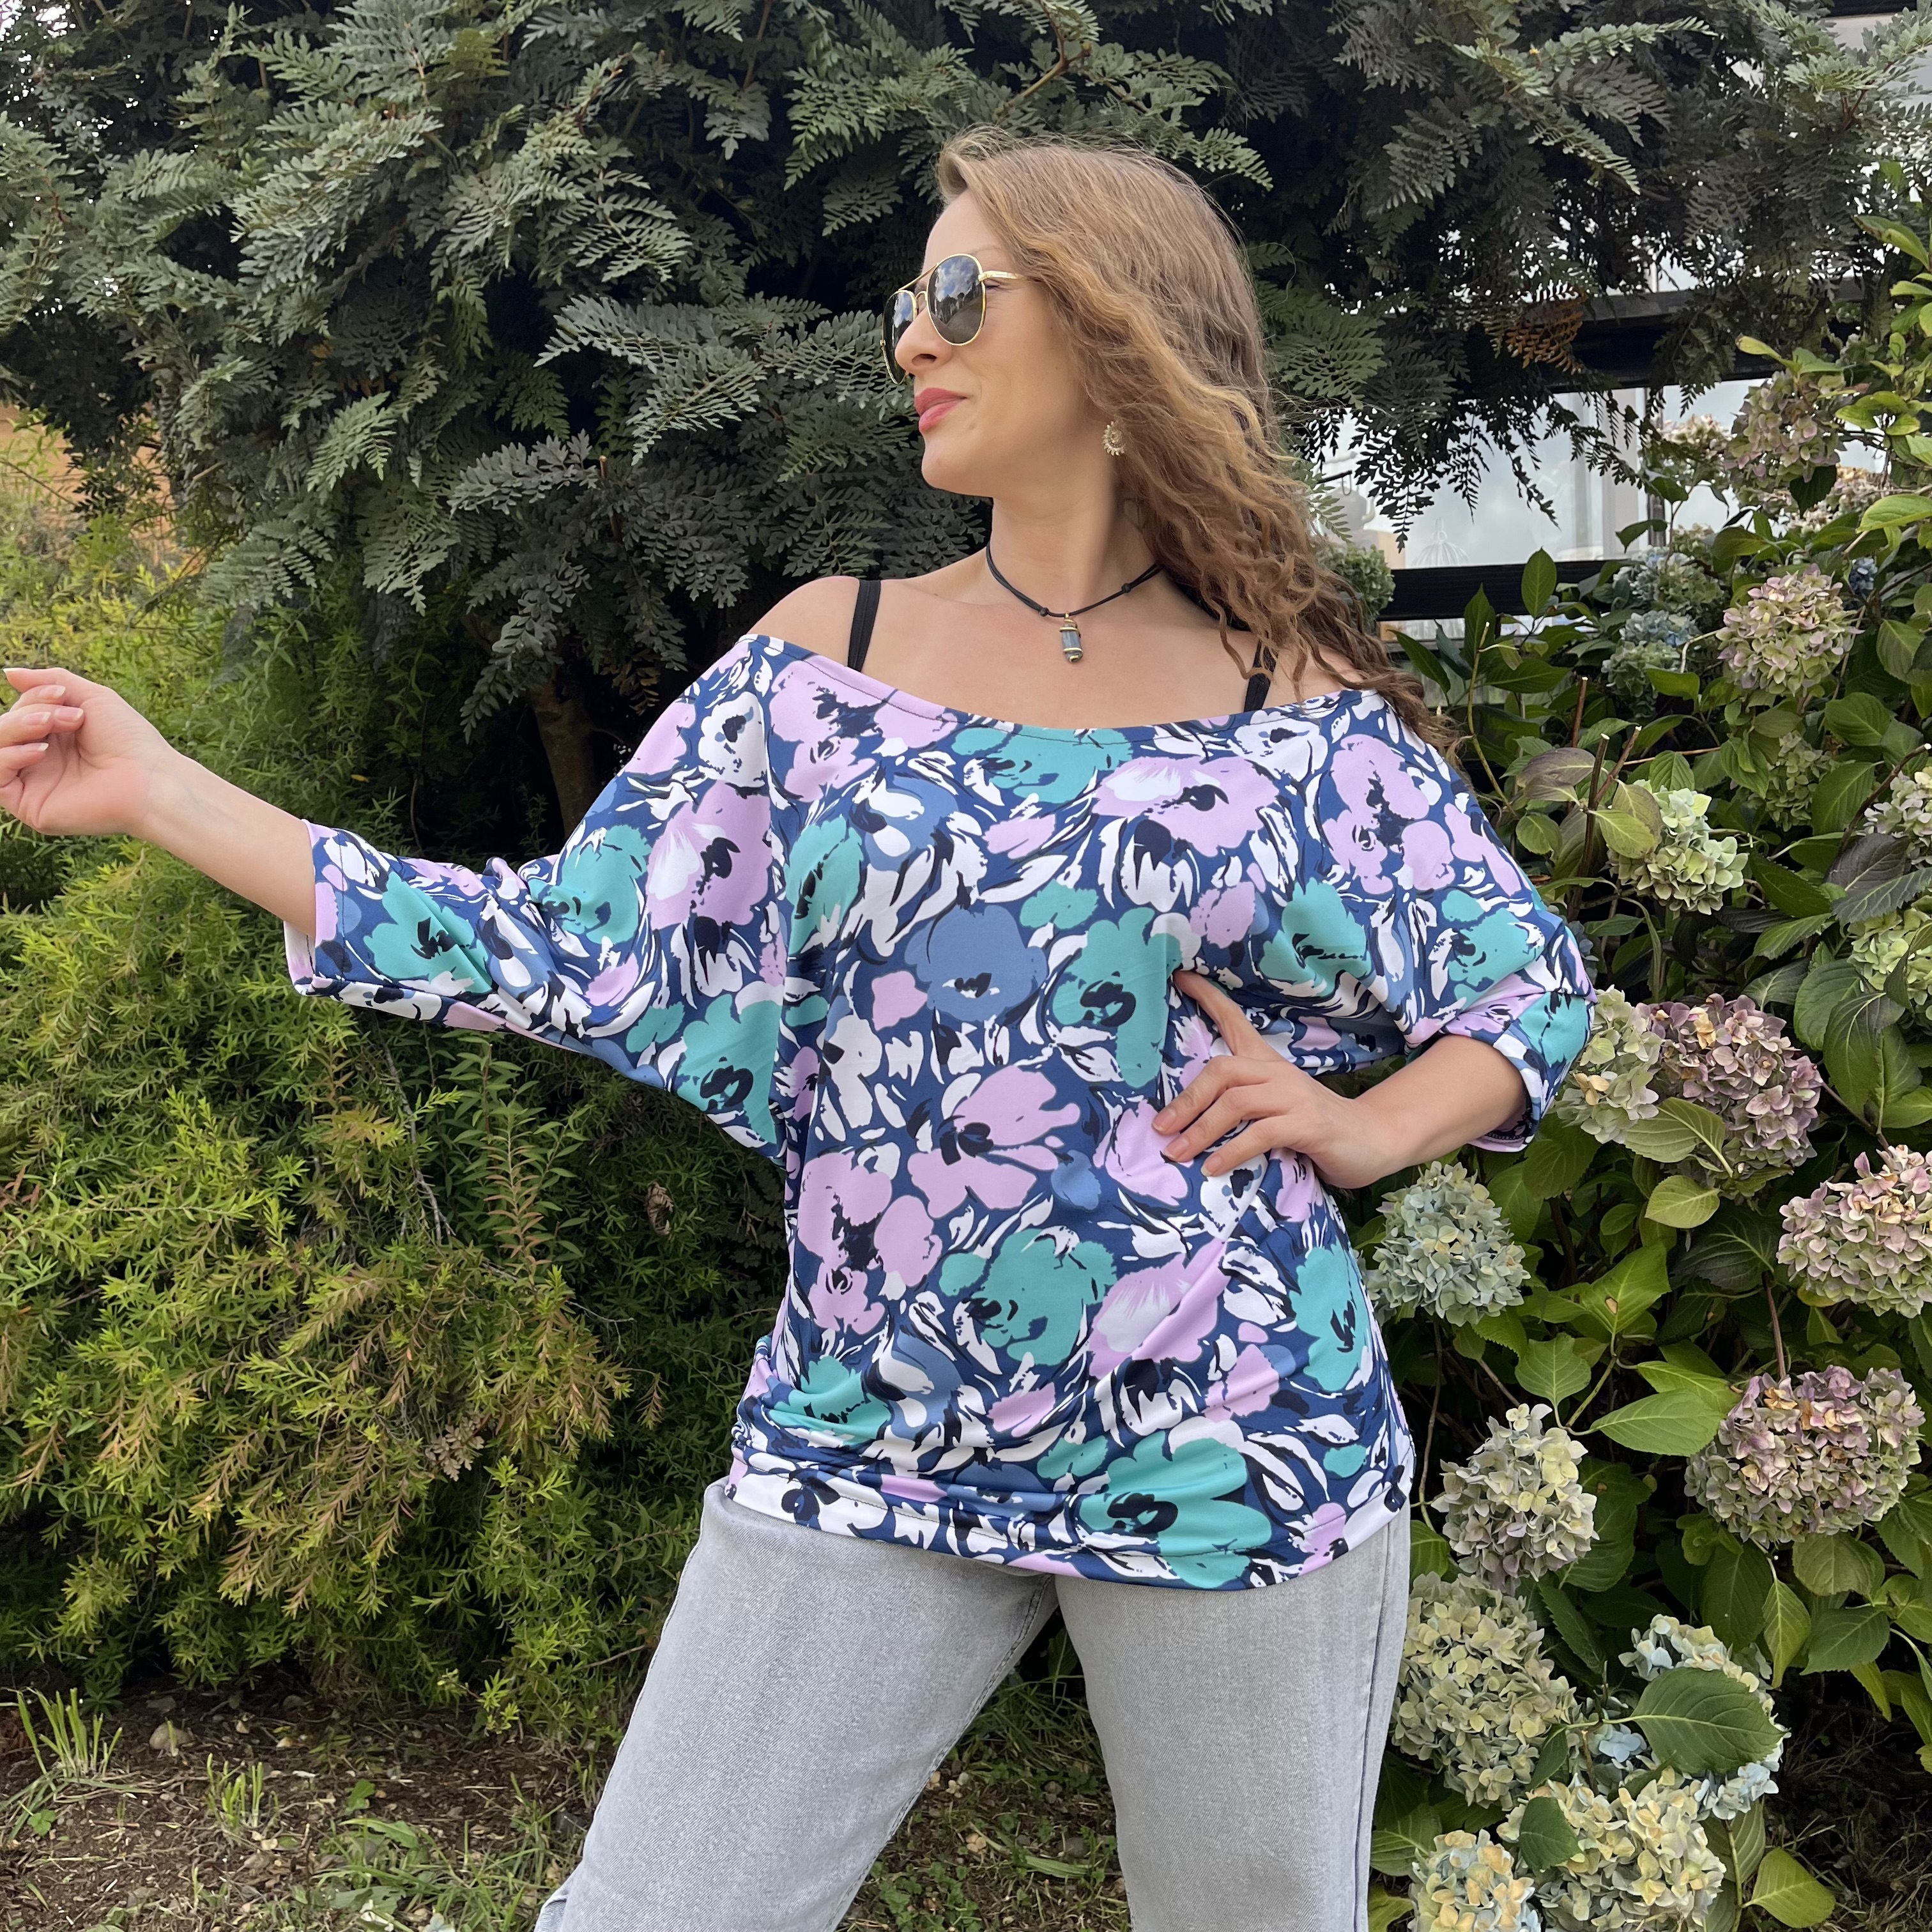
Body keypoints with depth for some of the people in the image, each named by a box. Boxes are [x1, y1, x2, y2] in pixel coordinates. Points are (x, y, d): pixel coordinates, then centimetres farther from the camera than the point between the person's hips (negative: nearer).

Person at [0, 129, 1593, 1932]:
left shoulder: (1301, 702, -1)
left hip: (1230, 1452, -1)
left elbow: (1536, 982, 9)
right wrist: (164, 792, -2)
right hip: (868, 1448, 1)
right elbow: (580, 954, 0)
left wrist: (1366, 1127, -10)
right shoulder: (824, 654, 3)